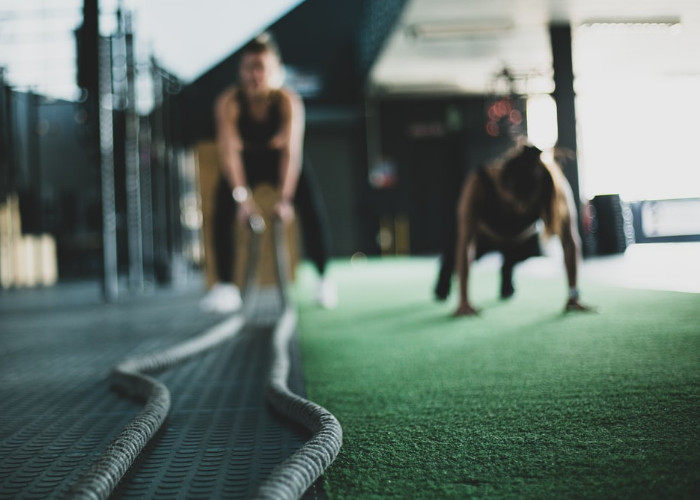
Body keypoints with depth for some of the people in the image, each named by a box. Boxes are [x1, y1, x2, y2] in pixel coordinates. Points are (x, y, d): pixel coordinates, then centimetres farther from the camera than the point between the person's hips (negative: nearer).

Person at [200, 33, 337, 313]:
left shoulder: (288, 101, -28)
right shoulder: (228, 102, -26)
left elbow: (292, 151, -34)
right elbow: (229, 151, -32)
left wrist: (285, 198, -44)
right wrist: (242, 196, -43)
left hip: (279, 159, 0)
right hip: (246, 161, 1)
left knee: (312, 207, -21)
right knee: (223, 209, -22)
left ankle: (323, 278, -7)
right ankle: (225, 285, -12)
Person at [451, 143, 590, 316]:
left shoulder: (556, 188, -39)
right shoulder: (477, 185, -45)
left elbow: (570, 242, -35)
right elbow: (465, 245, -45)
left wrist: (573, 296, -38)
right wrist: (464, 301, -48)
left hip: (524, 238, 2)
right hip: (484, 234, -1)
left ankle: (507, 282, 42)